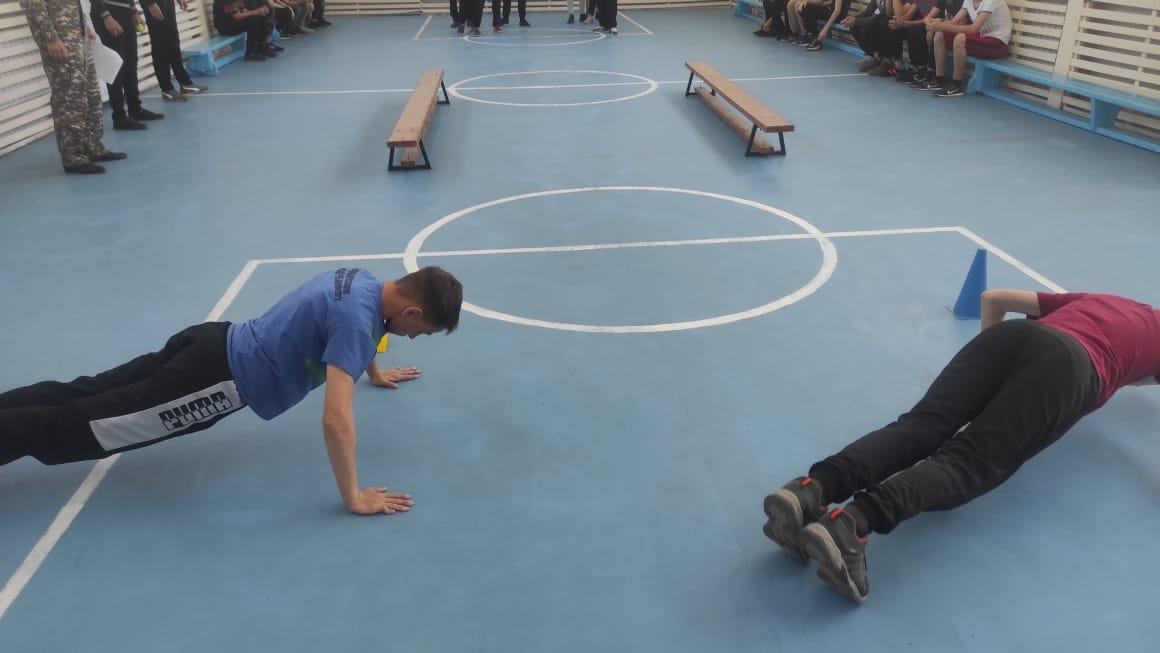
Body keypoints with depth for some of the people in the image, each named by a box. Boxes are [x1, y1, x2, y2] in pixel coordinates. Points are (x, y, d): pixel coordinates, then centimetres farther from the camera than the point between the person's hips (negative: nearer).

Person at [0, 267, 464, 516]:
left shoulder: (364, 282, 2)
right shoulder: (357, 319, -26)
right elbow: (336, 419, -33)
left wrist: (375, 371, 40)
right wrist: (354, 497, -24)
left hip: (215, 347, 9)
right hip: (219, 380, -9)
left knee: (83, 396, 16)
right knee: (76, 426, 0)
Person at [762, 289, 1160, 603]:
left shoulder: (1086, 300, 42)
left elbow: (992, 297, 39)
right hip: (1067, 368, -4)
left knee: (918, 427, -14)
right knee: (968, 462, -19)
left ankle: (812, 491, -40)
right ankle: (851, 523, -45)